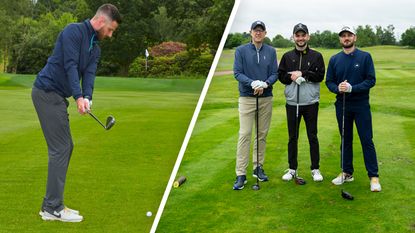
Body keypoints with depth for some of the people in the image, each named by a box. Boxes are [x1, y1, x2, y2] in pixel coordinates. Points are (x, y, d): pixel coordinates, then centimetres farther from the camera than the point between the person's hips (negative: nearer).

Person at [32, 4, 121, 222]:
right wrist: (79, 96, -29)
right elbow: (70, 65, -21)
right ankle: (53, 208, -3)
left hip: (57, 96, 10)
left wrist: (87, 98, -17)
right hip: (47, 92, -10)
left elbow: (89, 74, 2)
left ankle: (51, 204, 15)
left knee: (65, 147, 10)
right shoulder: (73, 31, -12)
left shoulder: (95, 48, 15)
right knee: (60, 148, -9)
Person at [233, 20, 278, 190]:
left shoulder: (271, 51, 6)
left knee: (262, 134, 8)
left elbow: (275, 74, 3)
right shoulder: (241, 50, 0)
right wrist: (253, 83, -21)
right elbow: (237, 73, -6)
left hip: (266, 98, 3)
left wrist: (265, 84, -18)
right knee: (244, 134, -7)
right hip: (247, 98, -3)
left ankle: (258, 167, 22)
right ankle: (241, 174, -5)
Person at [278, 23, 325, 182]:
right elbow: (280, 75, 4)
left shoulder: (316, 56, 3)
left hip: (310, 103, -2)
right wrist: (292, 77, -13)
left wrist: (302, 74, -14)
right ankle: (292, 169, 18)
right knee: (292, 137, 8)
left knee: (312, 136, 5)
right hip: (292, 103, 2)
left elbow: (320, 75, -6)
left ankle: (315, 169, 15)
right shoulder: (287, 56, 9)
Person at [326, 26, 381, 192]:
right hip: (342, 105, 3)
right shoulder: (334, 60, 7)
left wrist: (352, 88, -21)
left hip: (361, 105, -3)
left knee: (367, 140, -2)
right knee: (346, 140, 11)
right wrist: (337, 88, -16)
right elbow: (329, 81, 6)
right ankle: (347, 173, 22)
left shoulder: (365, 57, -2)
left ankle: (373, 176, 5)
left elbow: (371, 80, -8)